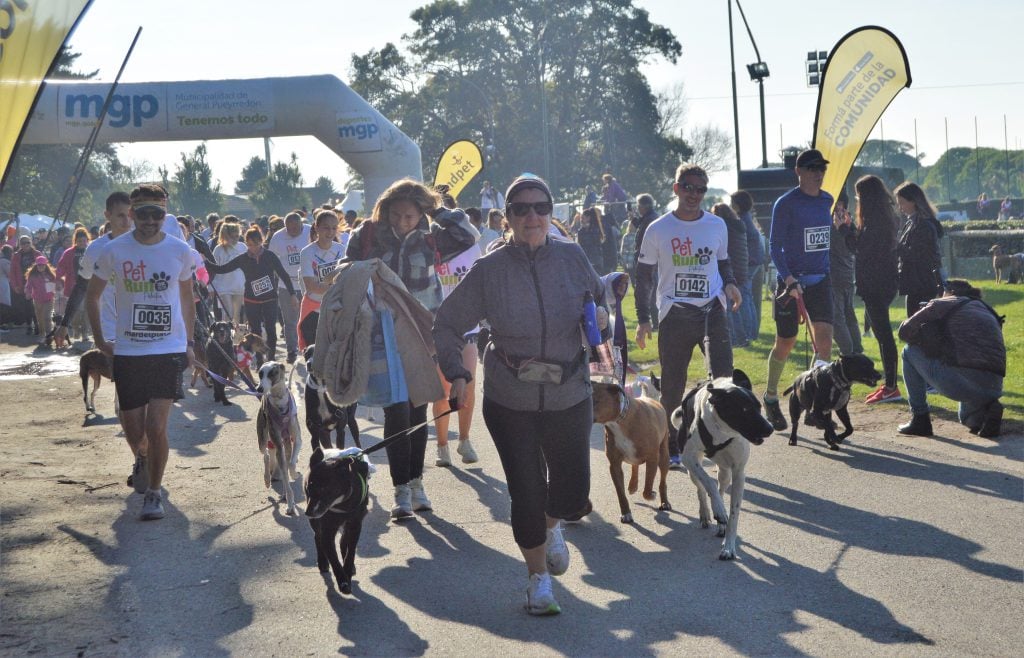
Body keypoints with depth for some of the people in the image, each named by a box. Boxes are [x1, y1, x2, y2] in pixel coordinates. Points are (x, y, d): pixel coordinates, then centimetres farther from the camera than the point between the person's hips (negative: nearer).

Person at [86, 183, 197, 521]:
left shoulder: (180, 251, 0)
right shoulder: (114, 250, -3)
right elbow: (92, 295, 9)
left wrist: (189, 343, 11)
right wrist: (100, 341, 5)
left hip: (170, 351, -1)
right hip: (127, 352, 1)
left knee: (156, 426, -11)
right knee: (133, 428, 9)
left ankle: (154, 492, 5)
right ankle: (142, 459, 44)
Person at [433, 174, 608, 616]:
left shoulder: (572, 258, -5)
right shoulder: (489, 270, -8)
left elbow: (601, 299, 12)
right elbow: (447, 325, 0)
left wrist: (602, 321, -11)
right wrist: (456, 373, -14)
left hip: (570, 397, 2)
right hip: (510, 401, -2)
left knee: (573, 494, 8)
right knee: (526, 492, 0)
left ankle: (551, 526, 46)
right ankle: (539, 578, 24)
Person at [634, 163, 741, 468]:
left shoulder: (717, 225, 8)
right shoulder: (658, 229, 2)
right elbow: (643, 275, 6)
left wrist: (729, 283, -1)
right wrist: (643, 319, 1)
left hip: (712, 309, 1)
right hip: (674, 314, -1)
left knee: (723, 375, -16)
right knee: (672, 386, 4)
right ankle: (672, 448, 17)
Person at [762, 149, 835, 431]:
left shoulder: (827, 201, 8)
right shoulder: (786, 204, -10)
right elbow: (774, 245, -12)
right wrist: (789, 279, -23)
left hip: (820, 280, 5)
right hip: (791, 282, -5)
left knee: (824, 339, -9)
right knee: (785, 345, 5)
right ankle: (771, 397, 26)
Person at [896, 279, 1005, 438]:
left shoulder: (943, 304, 11)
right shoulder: (989, 313, 27)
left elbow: (905, 331, 10)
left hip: (958, 383, -6)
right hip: (994, 388, 6)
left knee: (910, 352, 18)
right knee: (967, 417, 39)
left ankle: (920, 419, 15)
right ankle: (987, 409, 4)